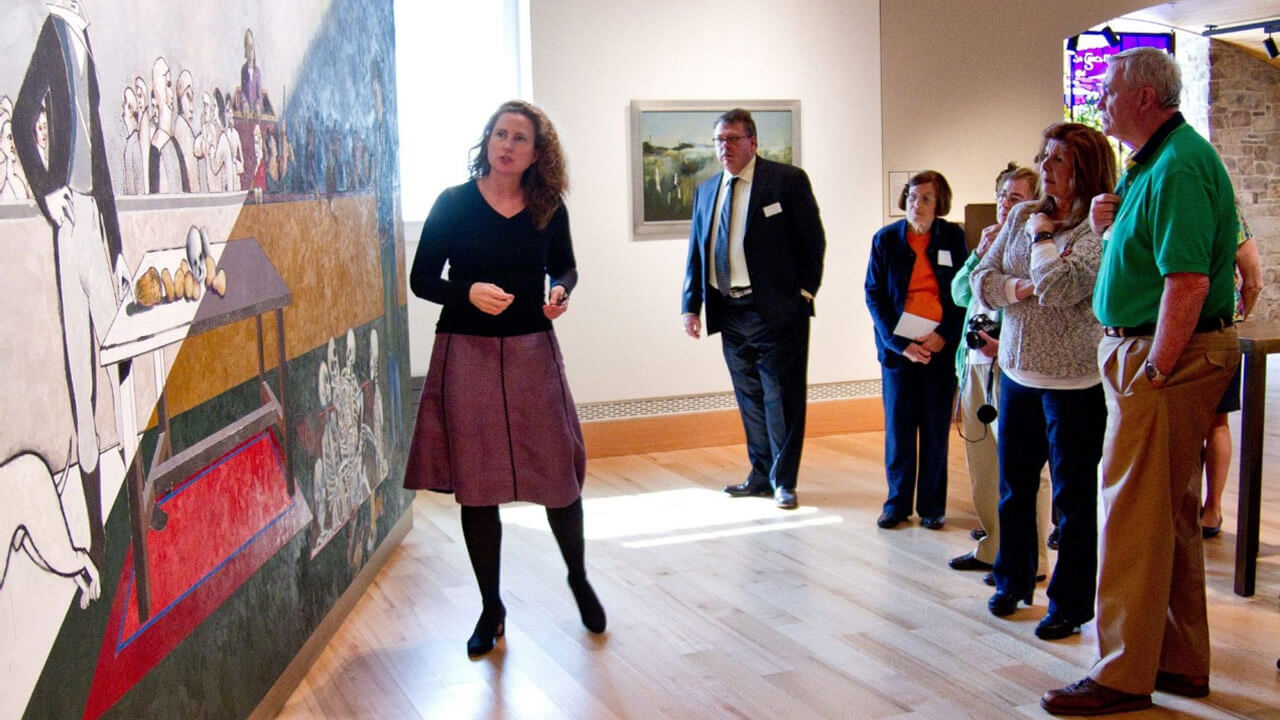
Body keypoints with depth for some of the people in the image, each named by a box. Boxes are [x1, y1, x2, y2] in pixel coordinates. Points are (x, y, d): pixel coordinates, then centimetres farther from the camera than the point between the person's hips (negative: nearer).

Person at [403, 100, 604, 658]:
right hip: (467, 355, -1)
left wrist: (561, 291, -4)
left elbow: (564, 266, 18)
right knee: (476, 486, 5)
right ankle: (491, 607, 22)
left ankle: (579, 579, 32)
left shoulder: (548, 208, 3)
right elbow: (421, 279, -1)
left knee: (559, 475, 3)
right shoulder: (454, 204, -3)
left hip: (533, 354, 1)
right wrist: (469, 292, -19)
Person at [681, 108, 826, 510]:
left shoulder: (788, 180, -2)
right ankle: (762, 475, 24)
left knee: (782, 398, 0)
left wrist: (805, 292, -8)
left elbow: (813, 241, -2)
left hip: (778, 311, -5)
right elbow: (696, 253, 15)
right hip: (730, 313, 5)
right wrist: (691, 305, 7)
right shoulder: (706, 191, 14)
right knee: (750, 399, 12)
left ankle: (783, 481, 12)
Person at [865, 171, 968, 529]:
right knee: (898, 426, 2)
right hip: (898, 346, 0)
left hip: (941, 346, 0)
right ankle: (898, 503, 14)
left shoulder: (953, 238, 3)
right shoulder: (885, 239, 2)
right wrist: (900, 343, -10)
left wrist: (944, 336, -10)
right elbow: (874, 295, 0)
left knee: (936, 427, 4)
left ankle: (932, 506, 14)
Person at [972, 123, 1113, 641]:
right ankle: (1013, 580, 34)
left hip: (1075, 382, -6)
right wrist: (1022, 288, -13)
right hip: (1018, 372, 6)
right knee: (1014, 486, 17)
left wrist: (1042, 235, -10)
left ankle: (1069, 604, 18)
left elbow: (1057, 287, -25)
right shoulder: (1022, 216, 8)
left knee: (1073, 496, 5)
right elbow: (981, 281, 5)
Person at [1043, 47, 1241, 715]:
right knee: (1170, 515, 16)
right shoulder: (1152, 161, 16)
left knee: (1133, 515, -4)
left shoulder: (1178, 166, -17)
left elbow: (1188, 281, -24)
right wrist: (1110, 227, 4)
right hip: (1147, 351, 11)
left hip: (1165, 357, -11)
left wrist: (1154, 371, -22)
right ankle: (1181, 661, 27)